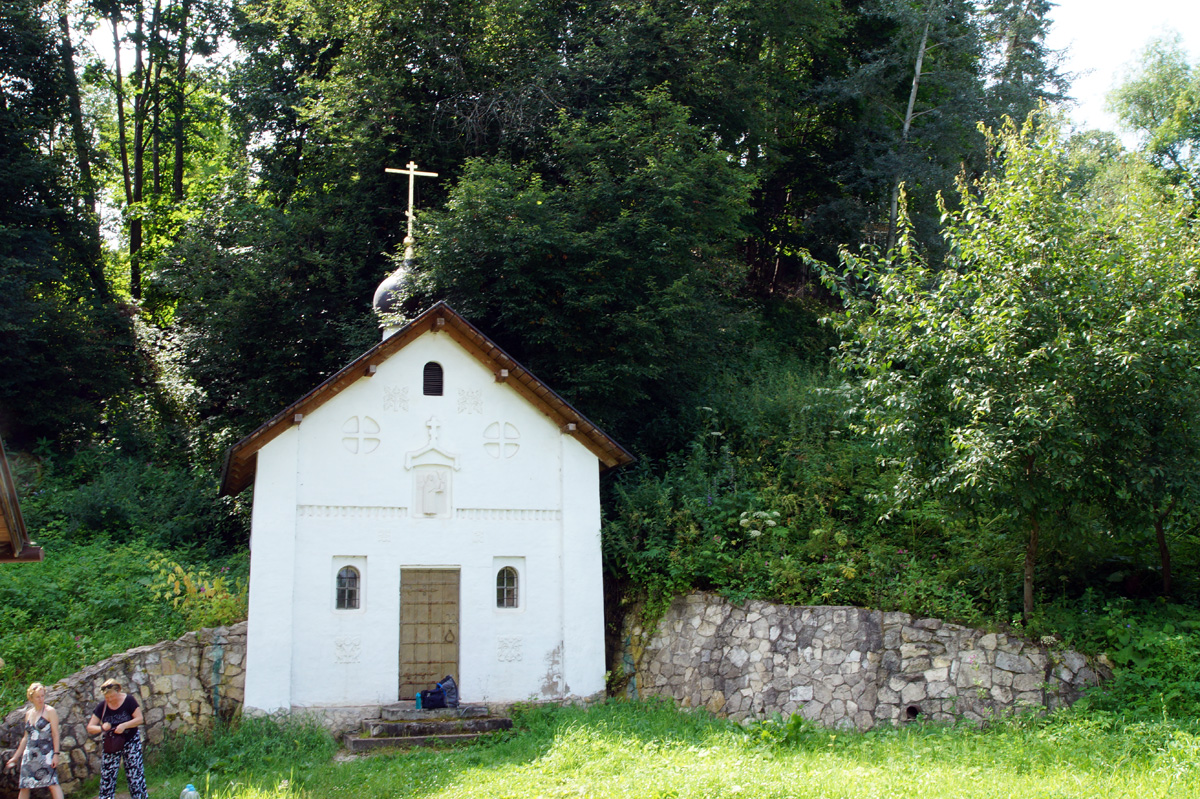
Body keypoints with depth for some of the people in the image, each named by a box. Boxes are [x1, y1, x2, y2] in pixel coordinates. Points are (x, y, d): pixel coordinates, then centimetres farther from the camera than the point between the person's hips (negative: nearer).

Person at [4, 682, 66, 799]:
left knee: (52, 782, -16)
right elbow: (26, 737, 22)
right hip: (30, 753, 6)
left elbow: (55, 734, -8)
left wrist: (56, 754, -16)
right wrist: (16, 757, 24)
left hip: (45, 753, -6)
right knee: (23, 786, 8)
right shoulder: (28, 713, 15)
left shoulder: (50, 711, -3)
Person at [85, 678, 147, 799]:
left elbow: (139, 719, -12)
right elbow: (90, 727, -3)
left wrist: (124, 725, -26)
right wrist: (102, 727, -23)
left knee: (135, 774, -5)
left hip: (130, 742, -2)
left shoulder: (128, 700, -11)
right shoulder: (102, 706, -5)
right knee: (107, 776, -1)